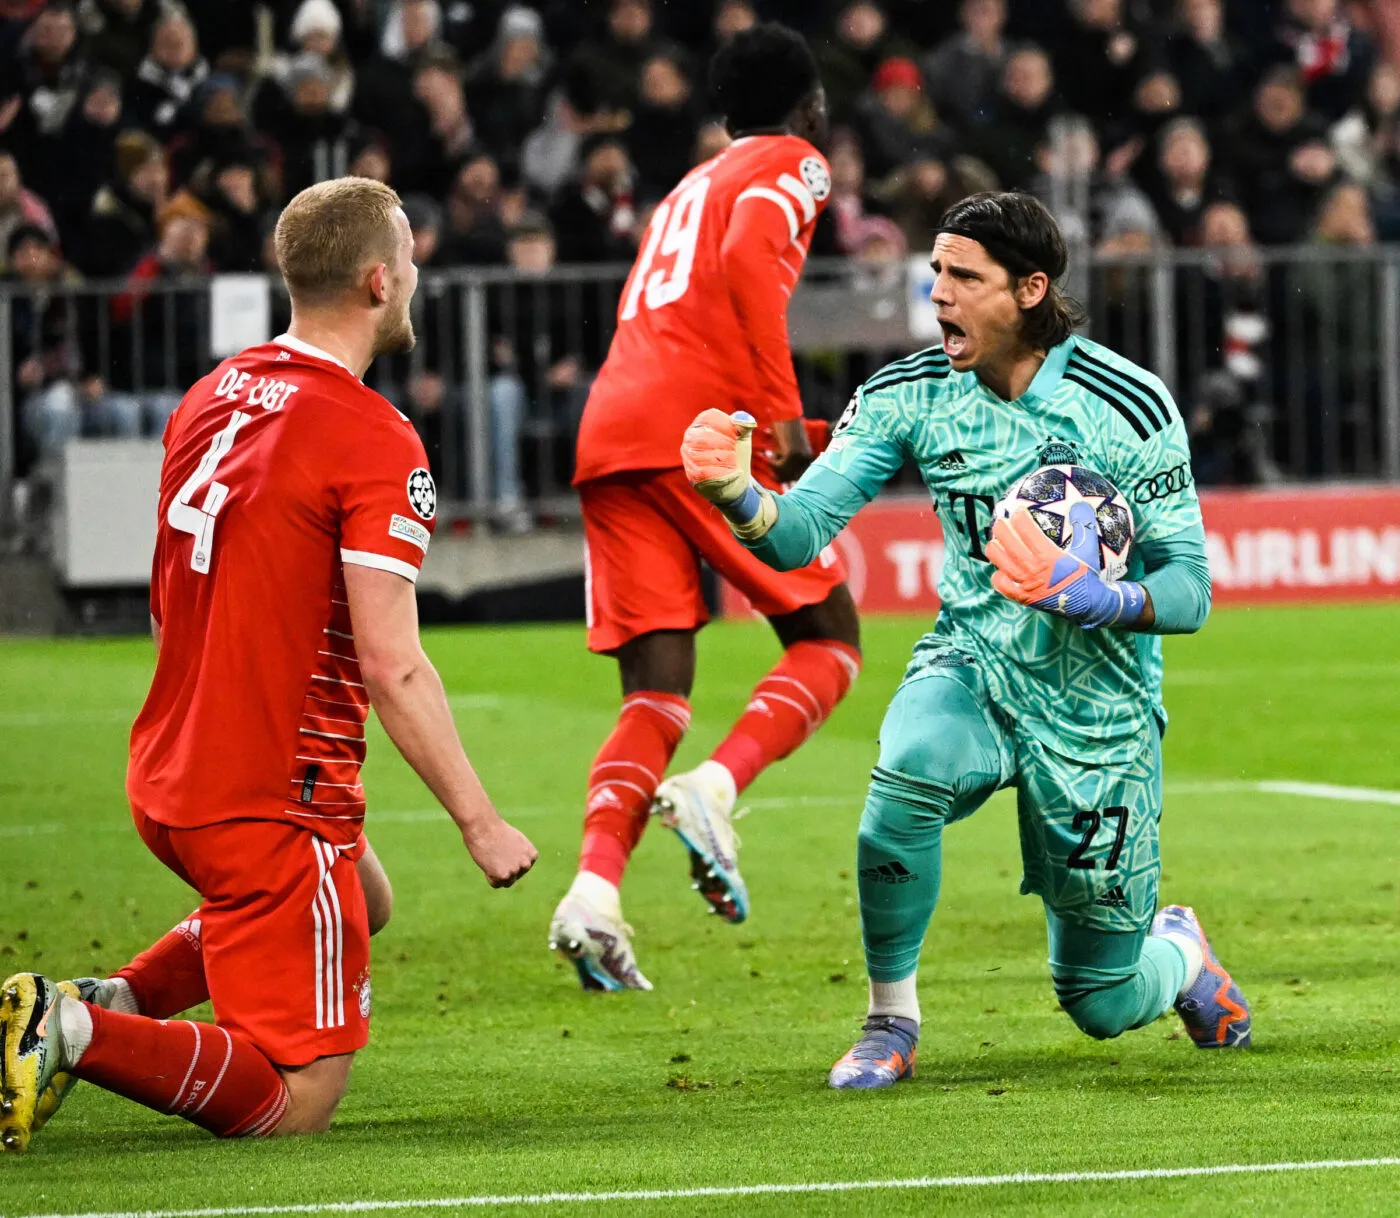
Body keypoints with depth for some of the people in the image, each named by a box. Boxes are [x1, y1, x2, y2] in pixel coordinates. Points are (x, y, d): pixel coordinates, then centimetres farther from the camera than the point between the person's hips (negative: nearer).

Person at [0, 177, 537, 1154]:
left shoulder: (212, 397, 8)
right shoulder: (376, 442, -16)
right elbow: (391, 666, -21)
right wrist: (481, 822, -15)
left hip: (167, 781, 8)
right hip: (276, 807, -8)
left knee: (364, 900, 33)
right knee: (296, 1099, -1)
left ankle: (111, 1001, 13)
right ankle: (80, 1035, -21)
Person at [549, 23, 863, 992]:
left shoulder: (691, 187, 31)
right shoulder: (792, 166, 8)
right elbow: (747, 261, -12)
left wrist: (789, 433, 34)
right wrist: (782, 411, -15)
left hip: (610, 436, 7)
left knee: (657, 693, 2)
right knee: (829, 640, 6)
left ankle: (595, 889, -21)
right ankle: (714, 791, -19)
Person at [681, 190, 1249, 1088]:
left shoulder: (1129, 407, -15)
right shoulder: (911, 396, -7)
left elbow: (1189, 591, -13)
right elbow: (799, 535, -13)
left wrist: (1092, 600, -34)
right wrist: (734, 490, -35)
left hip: (1097, 706, -2)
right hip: (972, 669, 2)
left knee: (1104, 1005, 4)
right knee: (910, 771, -37)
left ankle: (1178, 952, 43)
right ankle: (891, 1023, -16)